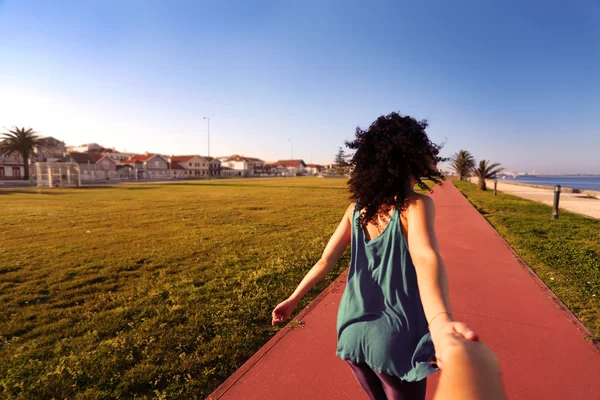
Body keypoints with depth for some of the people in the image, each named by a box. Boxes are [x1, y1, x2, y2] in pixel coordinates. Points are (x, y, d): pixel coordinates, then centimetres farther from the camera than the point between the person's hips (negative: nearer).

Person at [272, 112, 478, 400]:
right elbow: (425, 257, -35)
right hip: (395, 340, -4)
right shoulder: (416, 205, -17)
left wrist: (293, 299, 8)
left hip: (353, 330, 5)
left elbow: (326, 260, -2)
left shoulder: (356, 209, -3)